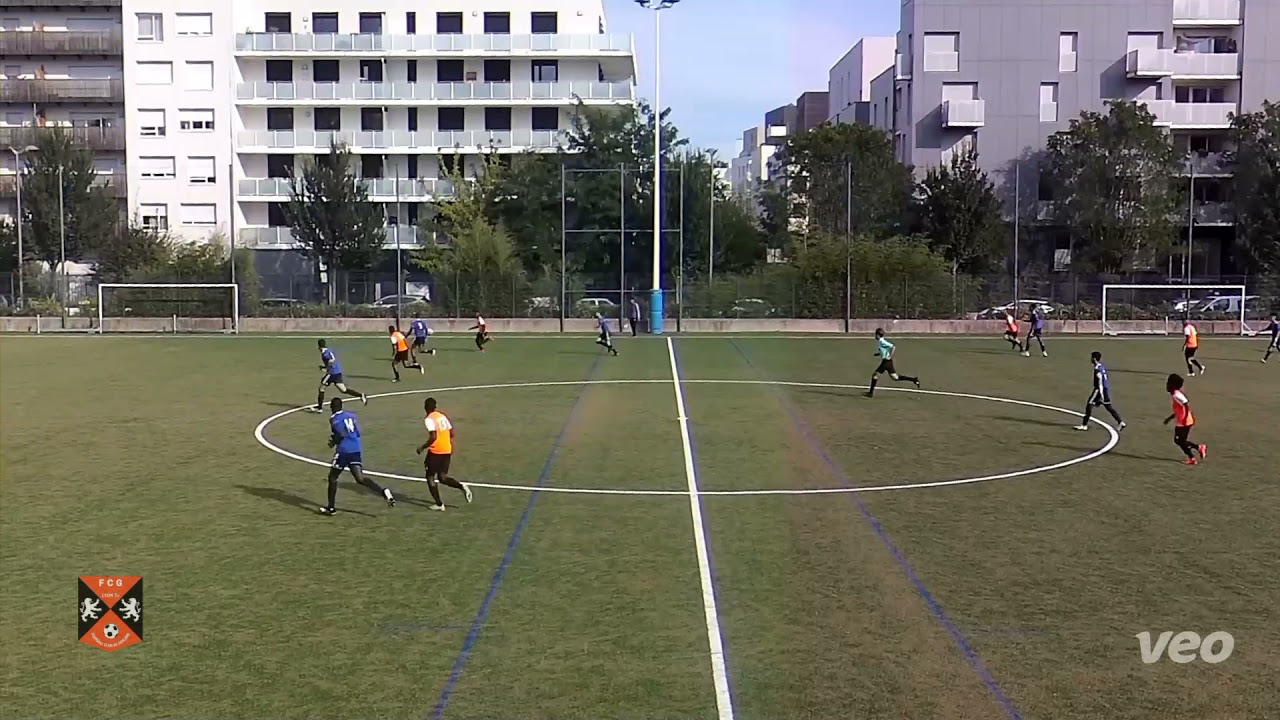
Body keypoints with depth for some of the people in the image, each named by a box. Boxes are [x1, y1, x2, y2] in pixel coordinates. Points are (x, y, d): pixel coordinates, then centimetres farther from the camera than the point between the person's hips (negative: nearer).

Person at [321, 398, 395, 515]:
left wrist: (333, 442, 0)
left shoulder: (334, 419, -5)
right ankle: (384, 491, -25)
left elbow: (342, 434, -19)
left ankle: (331, 508, 17)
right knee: (360, 478, -2)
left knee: (332, 477, 12)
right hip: (356, 450, 6)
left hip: (344, 450, -6)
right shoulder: (351, 415, 16)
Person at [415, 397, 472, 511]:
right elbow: (451, 433, 14)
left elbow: (433, 437, -22)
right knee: (442, 477, 15)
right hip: (447, 451, 7)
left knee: (430, 477, 8)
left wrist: (422, 447, -11)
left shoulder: (429, 419, -13)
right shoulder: (442, 416, 11)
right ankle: (461, 486, -10)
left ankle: (439, 504, 5)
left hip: (435, 451, -7)